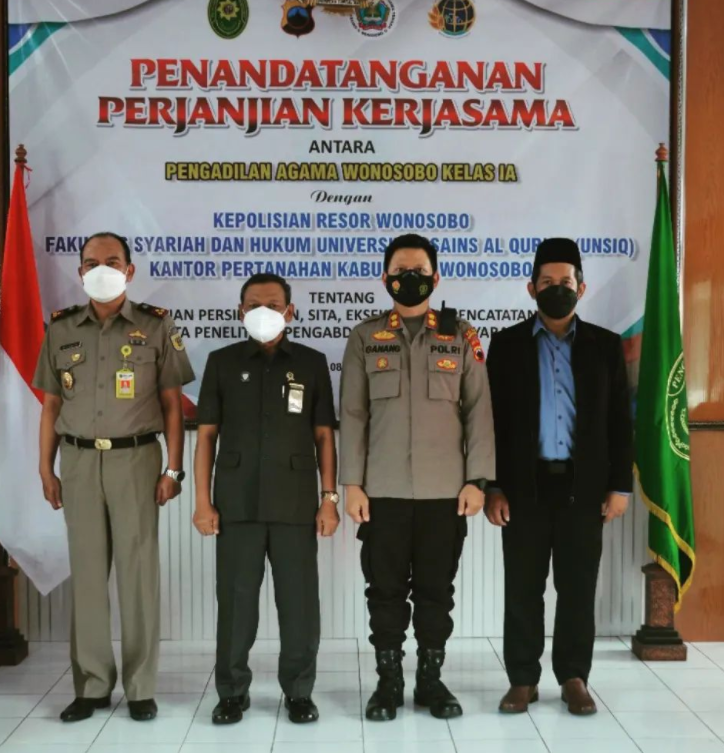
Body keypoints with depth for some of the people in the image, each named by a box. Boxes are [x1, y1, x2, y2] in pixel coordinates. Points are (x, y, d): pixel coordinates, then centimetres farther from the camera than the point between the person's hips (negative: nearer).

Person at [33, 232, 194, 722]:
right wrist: (46, 470, 6)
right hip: (79, 462, 3)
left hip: (135, 459, -2)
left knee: (139, 572, 1)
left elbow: (172, 405, 0)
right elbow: (51, 406, 11)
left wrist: (174, 470, -6)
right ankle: (92, 686, 17)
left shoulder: (156, 326, 0)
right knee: (87, 574, 6)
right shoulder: (61, 329, 8)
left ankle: (141, 688, 12)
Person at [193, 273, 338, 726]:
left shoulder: (312, 363, 6)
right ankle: (233, 691, 21)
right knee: (235, 599, 6)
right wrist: (203, 500, -1)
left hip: (296, 503, 0)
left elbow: (324, 435, 6)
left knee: (299, 600, 4)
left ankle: (299, 691, 19)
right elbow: (207, 435, 5)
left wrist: (330, 497, -1)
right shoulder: (223, 362, 6)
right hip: (237, 503, 0)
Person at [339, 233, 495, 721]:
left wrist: (477, 479, -4)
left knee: (436, 589, 8)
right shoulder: (365, 338, 6)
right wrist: (352, 483, -3)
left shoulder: (461, 338, 6)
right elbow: (352, 415, 4)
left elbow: (479, 411, 4)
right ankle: (389, 681, 20)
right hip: (383, 491, 0)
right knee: (386, 589, 6)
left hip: (445, 490, 0)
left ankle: (431, 679, 22)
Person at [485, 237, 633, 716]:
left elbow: (620, 421, 5)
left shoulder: (605, 345, 6)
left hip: (584, 485, 1)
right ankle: (523, 679, 17)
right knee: (522, 587, 6)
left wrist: (621, 485, -1)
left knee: (578, 587, 8)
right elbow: (494, 419, 1)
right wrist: (493, 486, -5)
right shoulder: (507, 344, 4)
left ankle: (574, 677, 21)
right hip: (525, 484, 0)